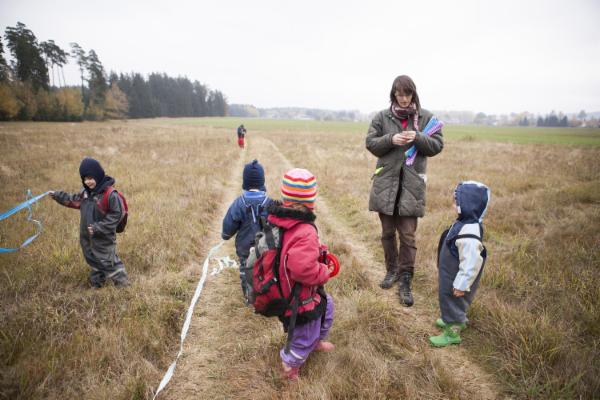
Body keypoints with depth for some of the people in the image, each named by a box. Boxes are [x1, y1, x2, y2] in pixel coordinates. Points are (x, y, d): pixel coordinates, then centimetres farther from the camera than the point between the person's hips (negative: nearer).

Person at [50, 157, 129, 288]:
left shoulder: (110, 195, -25)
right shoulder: (86, 192, 2)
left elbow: (116, 215, -23)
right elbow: (73, 200, 22)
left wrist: (98, 228, -23)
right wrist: (57, 195, 20)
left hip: (103, 239, -8)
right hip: (87, 237, 8)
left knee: (108, 263, 2)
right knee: (93, 261, 23)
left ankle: (122, 283, 18)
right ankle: (96, 283, 41)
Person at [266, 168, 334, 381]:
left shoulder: (277, 220, -8)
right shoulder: (305, 232, -35)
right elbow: (303, 269, -44)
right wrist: (324, 272, -23)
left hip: (282, 290, 9)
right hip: (301, 302, -8)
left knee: (326, 304, 33)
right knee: (304, 338, 20)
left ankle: (316, 341, 54)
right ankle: (290, 364, 46)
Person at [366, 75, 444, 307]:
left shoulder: (426, 117, 4)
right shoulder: (382, 117, 4)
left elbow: (437, 145, 3)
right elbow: (370, 143, 3)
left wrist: (418, 138, -16)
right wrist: (391, 140, -15)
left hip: (412, 183, -1)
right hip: (386, 182, 1)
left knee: (408, 235, -2)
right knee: (387, 232, 12)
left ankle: (405, 282, 8)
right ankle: (392, 270, 32)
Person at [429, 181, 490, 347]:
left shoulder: (469, 234, -36)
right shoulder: (466, 223, -3)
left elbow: (470, 263, -33)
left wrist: (461, 284, -24)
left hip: (456, 279, -10)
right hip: (451, 275, 10)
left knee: (452, 302, 9)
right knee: (450, 301, 29)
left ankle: (452, 333, 28)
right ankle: (457, 320, 51)